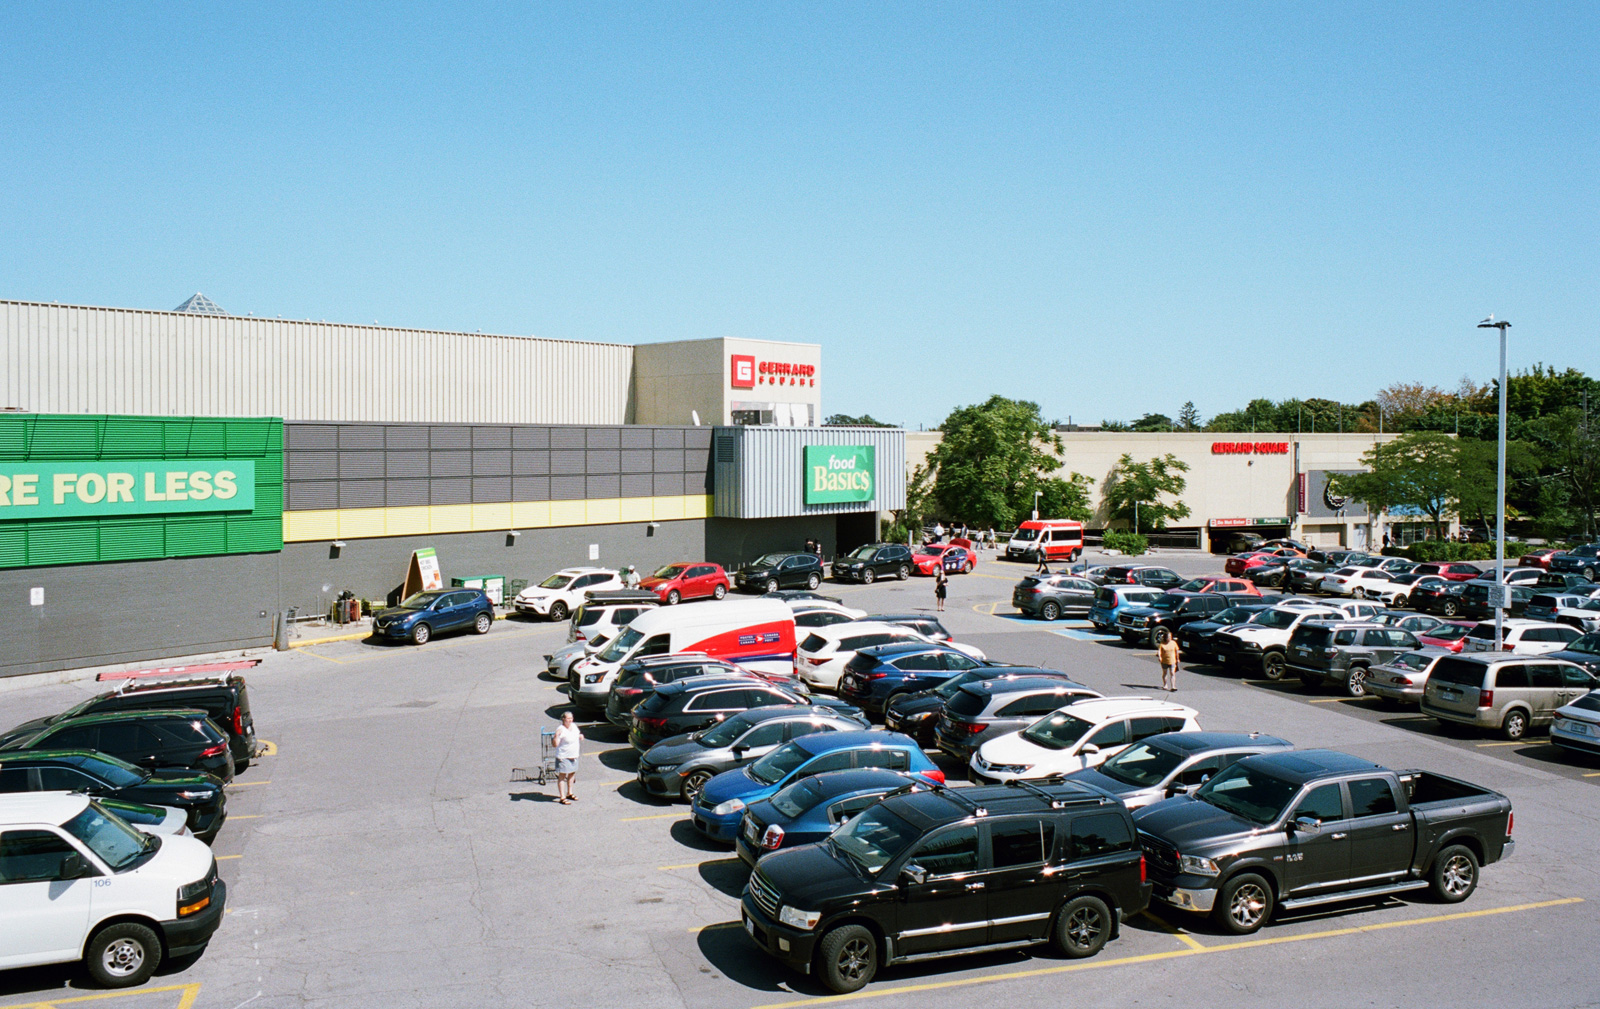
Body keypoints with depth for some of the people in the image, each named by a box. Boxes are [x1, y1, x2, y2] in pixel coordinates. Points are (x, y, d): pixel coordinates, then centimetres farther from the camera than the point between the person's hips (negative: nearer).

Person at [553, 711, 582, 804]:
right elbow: (555, 744, -24)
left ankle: (569, 793, 35)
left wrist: (580, 736, 5)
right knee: (562, 776, -2)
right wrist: (556, 736, -39)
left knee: (572, 774, 19)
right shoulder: (560, 729, -21)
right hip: (563, 757, -8)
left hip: (574, 756, 8)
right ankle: (562, 798, 3)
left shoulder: (574, 726, 3)